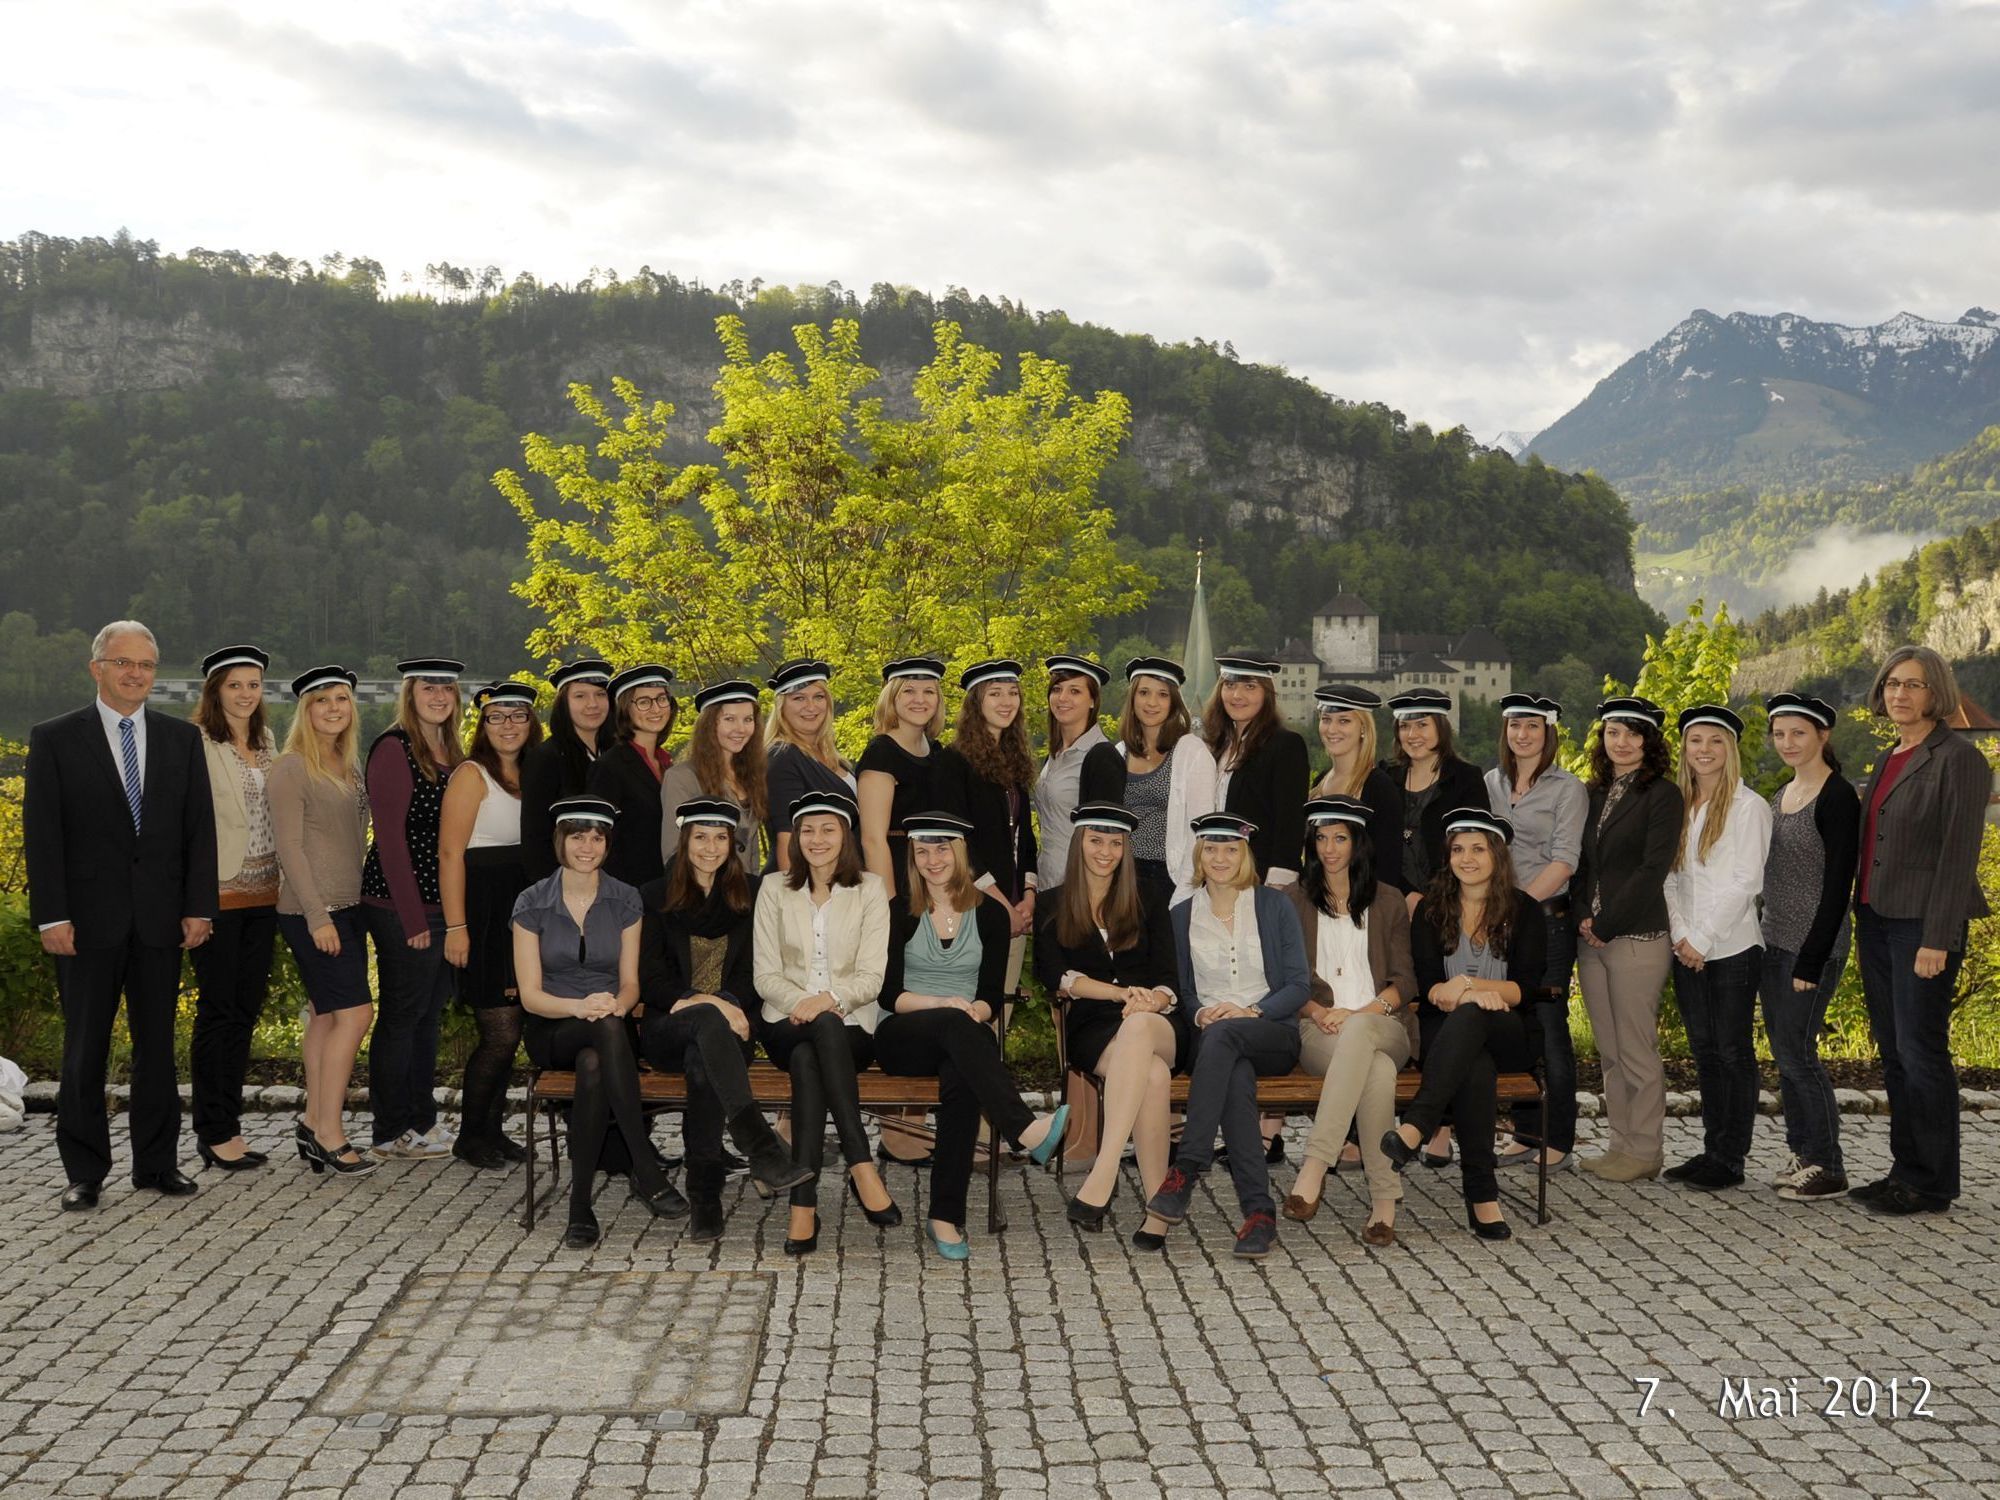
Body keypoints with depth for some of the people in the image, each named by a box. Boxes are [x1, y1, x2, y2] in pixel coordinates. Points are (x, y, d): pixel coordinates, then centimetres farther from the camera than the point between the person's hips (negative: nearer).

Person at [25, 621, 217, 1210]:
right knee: (85, 1049, 4)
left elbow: (199, 827, 7)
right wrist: (52, 916, -11)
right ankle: (84, 1172, 14)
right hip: (89, 919, -2)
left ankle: (157, 1162, 18)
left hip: (161, 918, 2)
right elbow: (41, 834, -4)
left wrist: (199, 907, -1)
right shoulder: (54, 739, 0)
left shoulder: (182, 739, 8)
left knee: (157, 1045, 9)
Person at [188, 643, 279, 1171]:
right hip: (217, 894, -7)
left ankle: (229, 1124, 20)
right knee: (219, 1012, -1)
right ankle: (213, 1133, 7)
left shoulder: (266, 743, 14)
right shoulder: (197, 744, -8)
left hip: (262, 894, 7)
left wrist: (284, 879, 13)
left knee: (247, 1010, 11)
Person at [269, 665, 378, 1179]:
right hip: (312, 910, -8)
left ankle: (314, 1127, 15)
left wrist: (367, 897, 15)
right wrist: (317, 916, -18)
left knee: (326, 1016, 9)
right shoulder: (291, 769, -9)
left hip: (350, 907, 8)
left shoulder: (349, 766, 14)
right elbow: (289, 848, -14)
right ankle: (330, 1136, -6)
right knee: (355, 1012, -12)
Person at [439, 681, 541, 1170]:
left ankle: (492, 1129, 21)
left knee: (508, 1032, 10)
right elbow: (450, 853, -13)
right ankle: (469, 1135, 8)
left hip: (521, 912, 7)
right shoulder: (471, 775, -8)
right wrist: (456, 926, -19)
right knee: (502, 1033, -7)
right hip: (483, 911, -7)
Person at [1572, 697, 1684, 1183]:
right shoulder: (1594, 794, 14)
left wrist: (1606, 924, -13)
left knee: (1637, 1050, -2)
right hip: (1591, 937, 6)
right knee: (1609, 1051, 10)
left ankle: (1644, 1151, 7)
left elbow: (1653, 869, -12)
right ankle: (1621, 1143, 18)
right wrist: (1582, 918, -1)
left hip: (1638, 937, -6)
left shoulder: (1662, 794, -5)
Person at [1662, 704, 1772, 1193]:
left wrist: (1703, 939, -13)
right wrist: (1681, 935, -3)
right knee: (1704, 1052, 10)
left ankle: (1730, 1160, 4)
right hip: (1687, 951, 6)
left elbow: (1744, 882, -11)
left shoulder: (1748, 807, -6)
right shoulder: (1678, 807, 11)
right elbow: (1670, 877, 10)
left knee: (1732, 1052, -1)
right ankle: (1711, 1150, 17)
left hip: (1732, 949, -6)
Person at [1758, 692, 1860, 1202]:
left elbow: (1838, 885, -17)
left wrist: (1811, 962, -19)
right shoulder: (1781, 796, 13)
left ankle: (1829, 1168, 4)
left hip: (1813, 947, -8)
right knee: (1783, 1050, 11)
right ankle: (1802, 1153, 20)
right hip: (1774, 942, 8)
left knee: (1797, 1050, -6)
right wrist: (1771, 941, 14)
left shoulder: (1836, 798, -13)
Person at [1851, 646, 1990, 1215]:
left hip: (1922, 924, -8)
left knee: (1921, 1051, -4)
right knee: (1892, 1052, 12)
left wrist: (1937, 939, -19)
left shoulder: (1957, 758, -10)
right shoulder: (1889, 761, 15)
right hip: (1875, 918, 8)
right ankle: (1906, 1169, 21)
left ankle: (1932, 1186, 5)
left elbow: (1958, 854, -15)